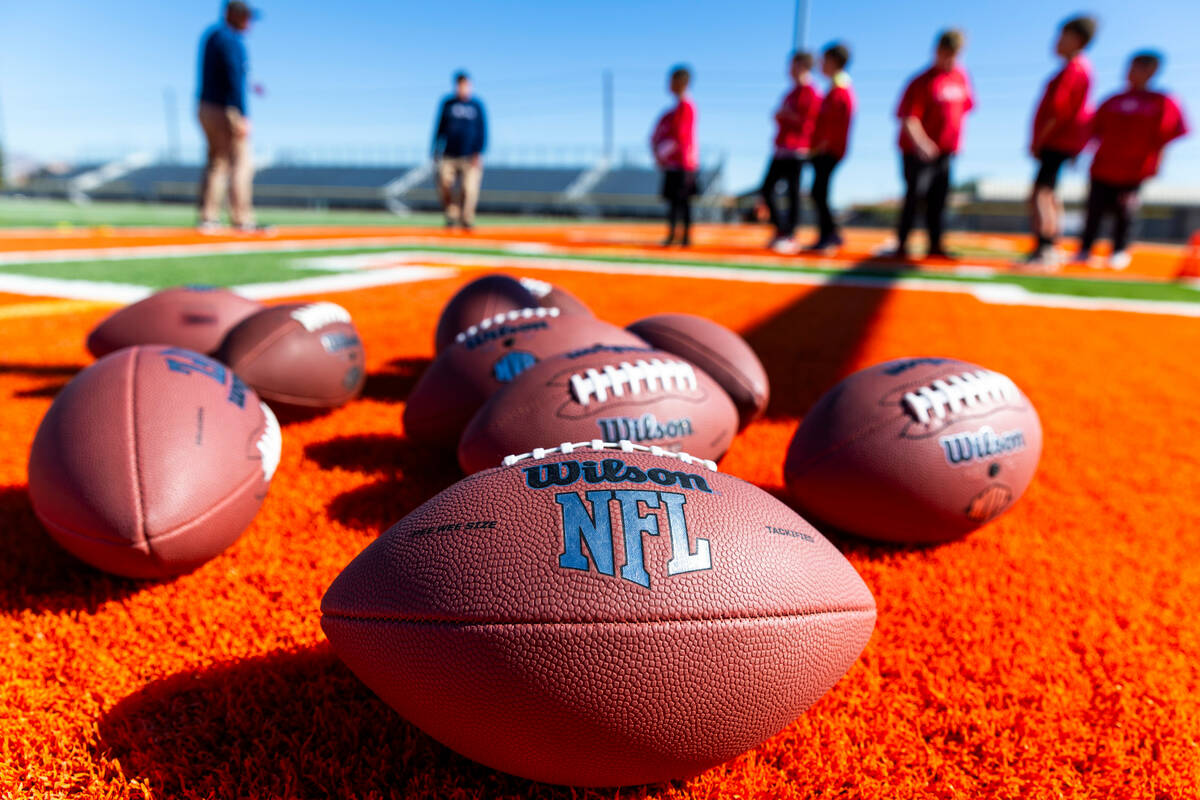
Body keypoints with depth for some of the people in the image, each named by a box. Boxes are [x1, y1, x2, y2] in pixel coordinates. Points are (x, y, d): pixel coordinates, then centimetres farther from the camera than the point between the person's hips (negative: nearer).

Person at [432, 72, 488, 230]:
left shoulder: (477, 105, 7)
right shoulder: (447, 103, 11)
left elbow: (482, 131, 5)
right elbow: (440, 127, 14)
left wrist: (479, 153, -4)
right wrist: (436, 150, 8)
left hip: (470, 157, -1)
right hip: (448, 156, 2)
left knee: (469, 189, -9)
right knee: (444, 184, -10)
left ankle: (466, 220, 5)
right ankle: (451, 215, 8)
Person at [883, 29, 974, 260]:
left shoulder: (961, 76, 8)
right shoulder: (923, 82, -11)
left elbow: (964, 107, 20)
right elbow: (908, 118, -20)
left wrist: (955, 141, 15)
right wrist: (920, 142, -36)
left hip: (945, 151, 6)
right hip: (918, 152, -6)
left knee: (938, 199, 9)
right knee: (914, 196, -6)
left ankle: (936, 245, 15)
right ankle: (901, 245, 1)